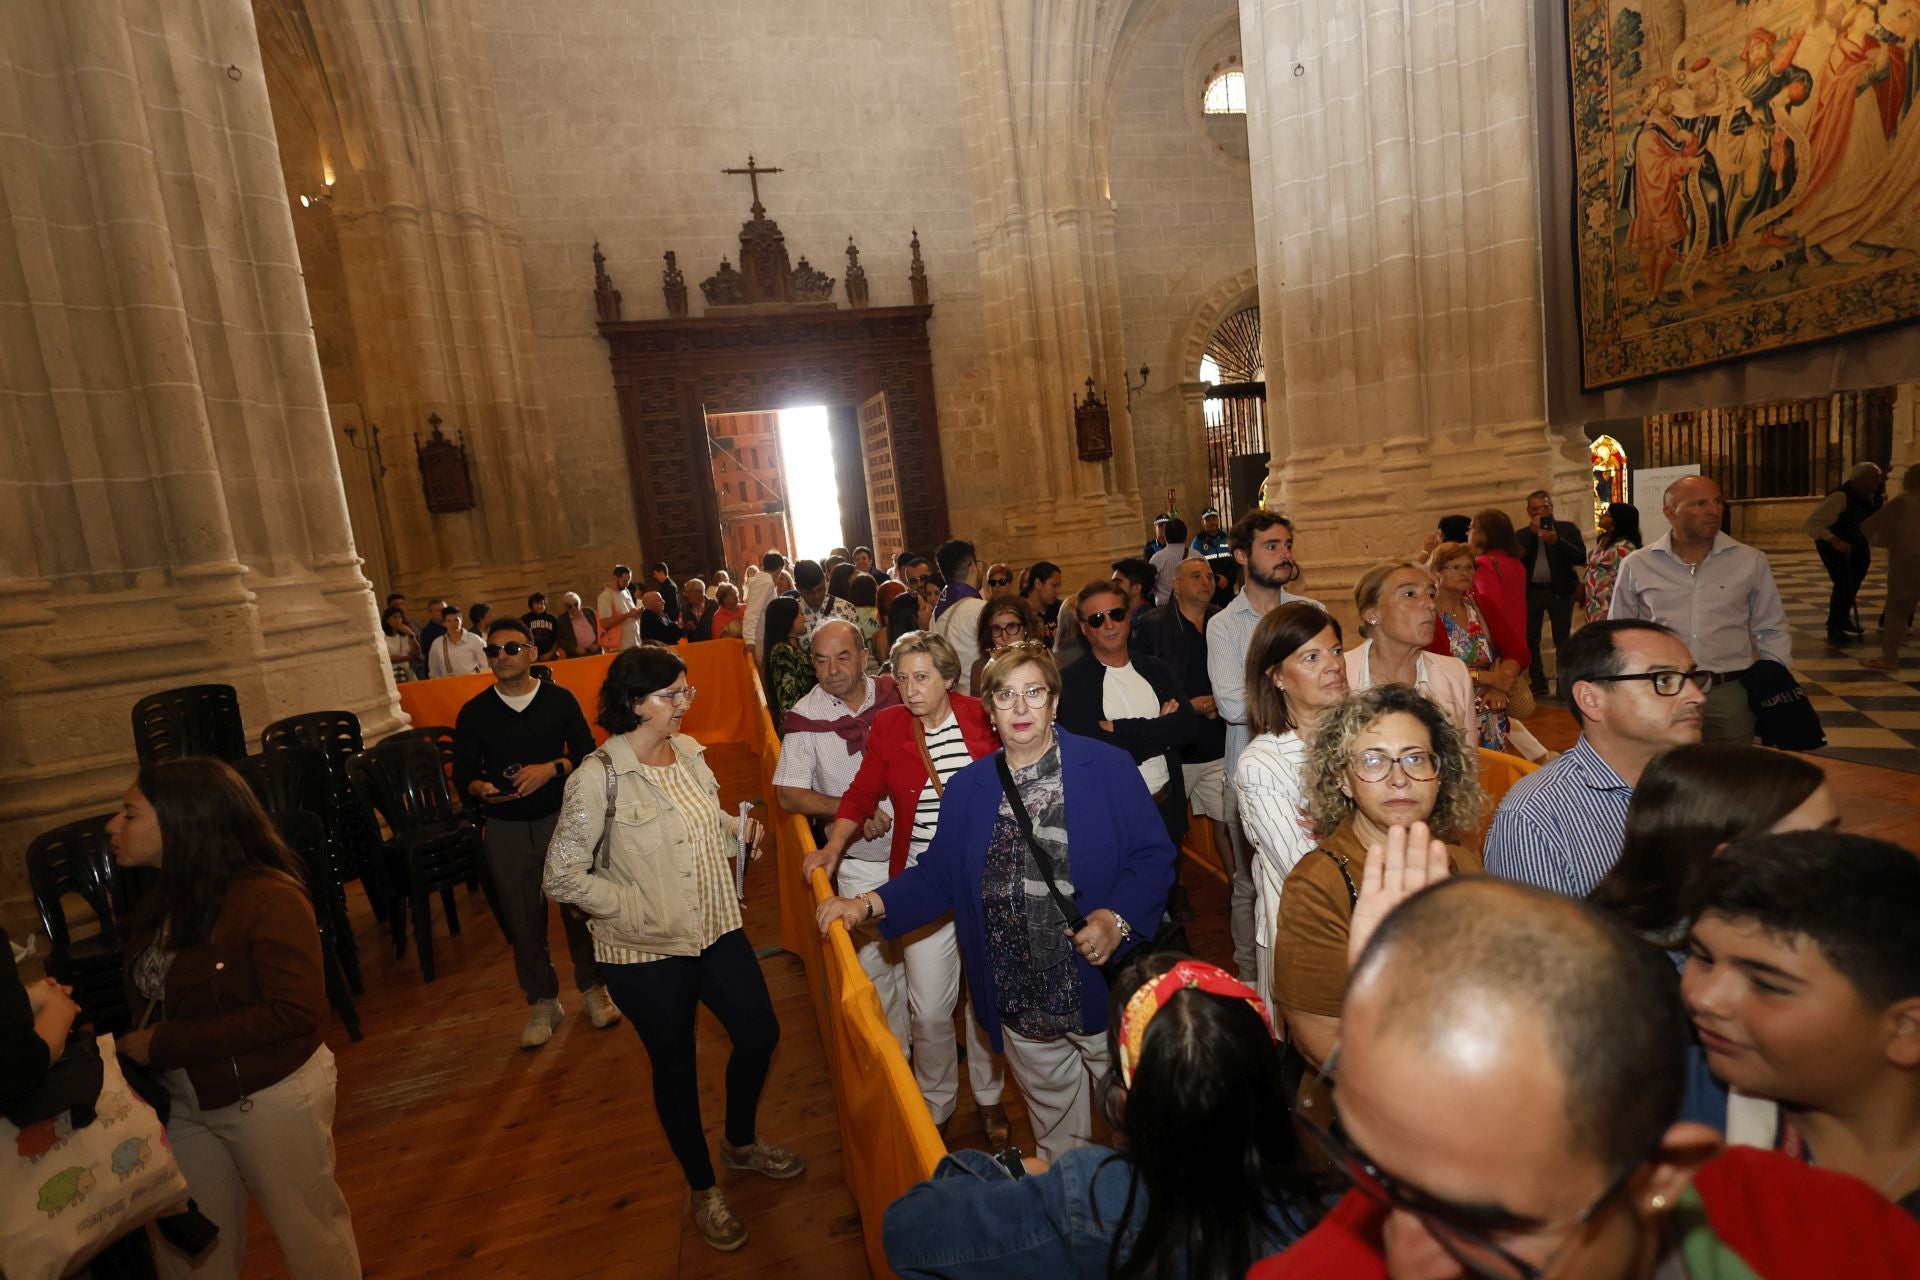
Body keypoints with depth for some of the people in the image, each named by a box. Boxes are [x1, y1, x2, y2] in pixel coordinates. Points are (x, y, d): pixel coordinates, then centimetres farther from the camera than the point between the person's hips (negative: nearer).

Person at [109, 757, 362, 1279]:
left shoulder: (267, 898, -26)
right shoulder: (161, 898, -1)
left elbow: (295, 1014, -27)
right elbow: (151, 1000, 5)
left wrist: (165, 1044, -23)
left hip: (271, 1097, -7)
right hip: (181, 1098, 7)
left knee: (307, 1230, 15)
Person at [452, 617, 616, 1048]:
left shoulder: (560, 700, -2)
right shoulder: (473, 712, 1)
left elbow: (588, 755, -2)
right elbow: (462, 775, 3)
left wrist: (552, 768, -20)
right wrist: (480, 788, -18)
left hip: (561, 818, -1)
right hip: (504, 829, 1)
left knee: (579, 907, 6)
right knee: (522, 919, 11)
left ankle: (592, 988, 28)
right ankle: (542, 1003, 29)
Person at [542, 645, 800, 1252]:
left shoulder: (689, 751, -2)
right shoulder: (598, 778, -21)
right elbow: (561, 876, -18)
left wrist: (735, 826, -4)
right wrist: (639, 912, -21)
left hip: (717, 929, 6)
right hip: (647, 953, -6)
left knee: (760, 1032, 15)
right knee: (675, 1065, 15)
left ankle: (740, 1141, 46)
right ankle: (703, 1190, 41)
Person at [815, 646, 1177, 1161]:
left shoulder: (1109, 768, -9)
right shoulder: (968, 787, 0)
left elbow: (1154, 856, -8)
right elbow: (937, 875, 3)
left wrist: (1117, 918, -23)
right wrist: (868, 904, -9)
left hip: (1104, 990, -2)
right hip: (1020, 1005, 2)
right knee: (1053, 1126, 24)